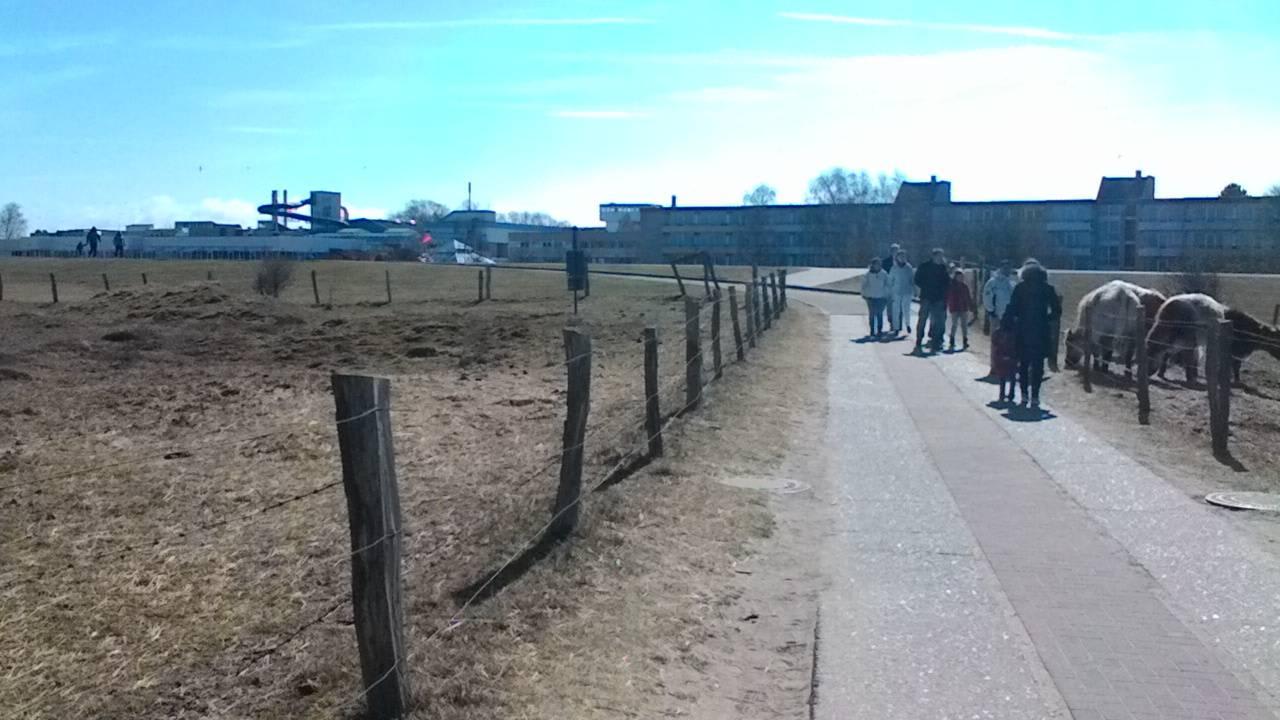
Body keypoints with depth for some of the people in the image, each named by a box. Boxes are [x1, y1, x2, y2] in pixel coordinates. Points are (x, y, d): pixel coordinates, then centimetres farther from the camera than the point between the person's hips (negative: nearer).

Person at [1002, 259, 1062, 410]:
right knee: (1038, 365, 4)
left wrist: (1007, 324, 6)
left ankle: (1024, 395, 12)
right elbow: (1057, 311, 4)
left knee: (1023, 364, 12)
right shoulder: (1047, 289, 1)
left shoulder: (1020, 288, -2)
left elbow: (1011, 310, -5)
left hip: (1023, 331, 0)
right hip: (1041, 332, 0)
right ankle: (1034, 397, 1)